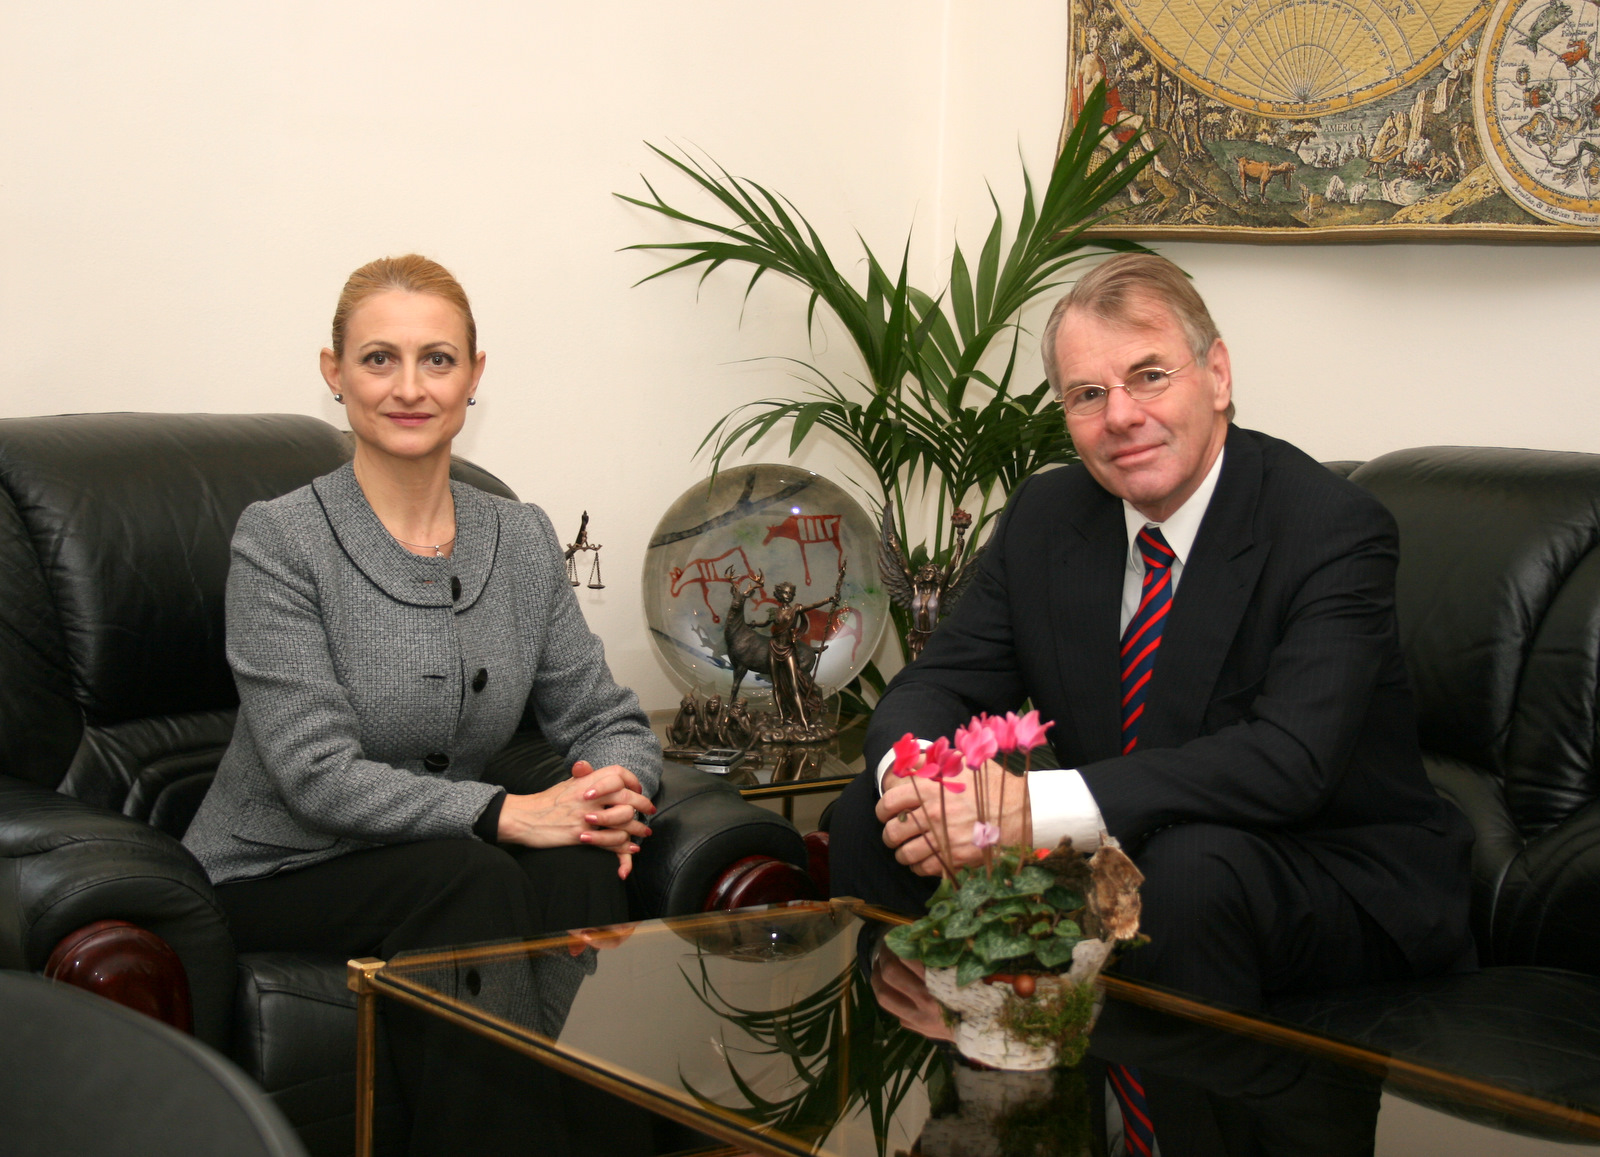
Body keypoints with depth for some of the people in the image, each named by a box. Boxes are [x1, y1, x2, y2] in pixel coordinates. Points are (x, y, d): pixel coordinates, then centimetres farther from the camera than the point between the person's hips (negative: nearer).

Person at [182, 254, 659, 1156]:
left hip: (443, 867, 4)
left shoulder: (523, 541, 7)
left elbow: (607, 717, 8)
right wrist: (502, 812, -27)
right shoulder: (281, 539, -9)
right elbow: (316, 773, -17)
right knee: (467, 878, -33)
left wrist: (617, 791, -17)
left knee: (584, 873, -27)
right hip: (277, 876, -4)